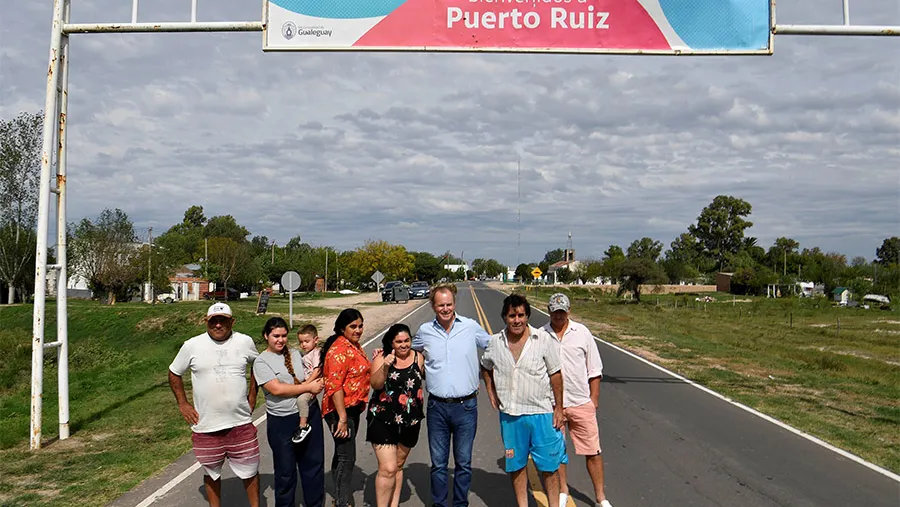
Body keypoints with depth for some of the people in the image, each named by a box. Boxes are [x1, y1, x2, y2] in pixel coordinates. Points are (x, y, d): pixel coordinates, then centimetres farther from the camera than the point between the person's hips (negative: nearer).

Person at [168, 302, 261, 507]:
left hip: (241, 423, 0)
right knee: (211, 473, 18)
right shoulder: (191, 346, -6)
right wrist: (182, 403, 2)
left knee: (250, 470, 11)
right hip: (206, 427, 0)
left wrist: (253, 395, 10)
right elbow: (174, 374, 8)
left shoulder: (245, 342, -3)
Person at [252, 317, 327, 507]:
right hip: (282, 422, -5)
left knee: (314, 463, 14)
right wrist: (308, 387, -15)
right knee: (286, 471, 9)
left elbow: (313, 375, 14)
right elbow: (277, 389, -18)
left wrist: (316, 382, -10)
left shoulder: (295, 354, 8)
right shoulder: (261, 362, -7)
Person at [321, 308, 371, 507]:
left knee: (342, 452, 21)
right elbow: (334, 386, -25)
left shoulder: (355, 345, 9)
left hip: (353, 408, 10)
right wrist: (342, 418, -25)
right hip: (340, 410, -10)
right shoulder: (339, 349, -21)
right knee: (347, 457, -4)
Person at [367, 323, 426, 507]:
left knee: (398, 465, 17)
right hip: (383, 419, -4)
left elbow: (427, 376, 19)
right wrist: (385, 366, -34)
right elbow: (376, 384, -21)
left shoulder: (418, 357, 1)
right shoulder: (382, 357, -8)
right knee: (387, 469, -9)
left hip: (410, 421, 4)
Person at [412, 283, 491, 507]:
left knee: (463, 462, 11)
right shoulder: (425, 331, 2)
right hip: (436, 407, 1)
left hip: (466, 406, -1)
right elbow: (411, 351, 22)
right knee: (438, 463, 11)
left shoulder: (471, 327, -3)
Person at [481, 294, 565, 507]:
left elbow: (555, 375, -2)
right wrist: (491, 391, 9)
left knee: (549, 466, 5)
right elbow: (485, 366, 20)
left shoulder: (544, 339, -6)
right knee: (516, 465, 14)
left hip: (542, 412, -2)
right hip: (510, 415, 3)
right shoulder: (495, 342, 1)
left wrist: (559, 407, -3)